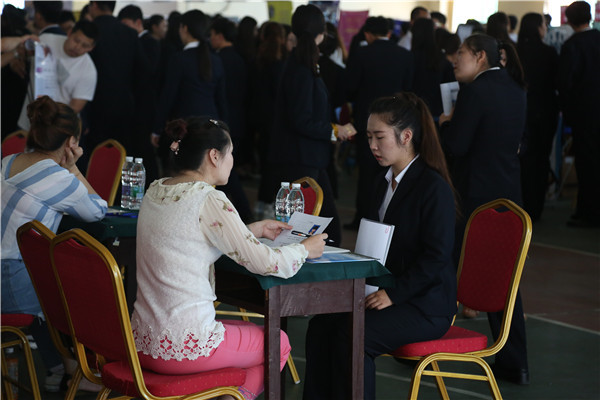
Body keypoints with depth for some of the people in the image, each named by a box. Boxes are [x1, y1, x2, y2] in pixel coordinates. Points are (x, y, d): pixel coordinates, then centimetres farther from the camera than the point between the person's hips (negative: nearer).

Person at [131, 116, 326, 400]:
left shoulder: (155, 191, 7)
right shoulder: (209, 201, -17)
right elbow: (266, 264, -13)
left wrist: (257, 230, 25)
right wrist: (305, 249, 7)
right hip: (184, 348, -8)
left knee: (241, 329, 30)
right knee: (279, 343, 16)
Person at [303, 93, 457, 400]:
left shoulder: (434, 187, -13)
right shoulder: (382, 183, 14)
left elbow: (436, 257, -18)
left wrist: (393, 294, -21)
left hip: (425, 305, -8)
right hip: (384, 292, 8)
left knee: (353, 336, -28)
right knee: (321, 326, -14)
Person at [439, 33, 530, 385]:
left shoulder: (476, 91, -15)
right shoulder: (516, 91, 10)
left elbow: (456, 145, -17)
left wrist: (446, 122, 3)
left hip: (475, 195, -8)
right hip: (508, 194, 8)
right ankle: (515, 364, 12)